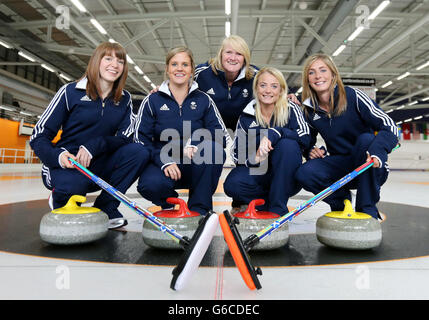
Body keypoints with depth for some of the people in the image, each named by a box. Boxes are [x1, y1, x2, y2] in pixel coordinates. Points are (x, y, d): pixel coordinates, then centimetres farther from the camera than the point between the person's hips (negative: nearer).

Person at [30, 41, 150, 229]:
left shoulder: (124, 99, 5)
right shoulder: (70, 92, -5)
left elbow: (125, 138, -5)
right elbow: (38, 137, -6)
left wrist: (94, 146, -22)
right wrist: (58, 156, -27)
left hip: (97, 167, 3)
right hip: (65, 166, -3)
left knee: (140, 152, -21)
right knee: (73, 185, -37)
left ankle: (105, 207, -10)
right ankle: (59, 199, 3)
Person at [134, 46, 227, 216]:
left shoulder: (204, 100, 4)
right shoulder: (152, 101, 2)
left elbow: (221, 136, -6)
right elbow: (141, 139, -5)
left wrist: (195, 145, -26)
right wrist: (164, 162, -22)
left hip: (196, 168, 1)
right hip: (162, 162, -1)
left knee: (215, 151, -30)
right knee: (149, 185, -33)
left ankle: (199, 209, -13)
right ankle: (169, 203, 6)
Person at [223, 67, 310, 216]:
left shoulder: (291, 110, -5)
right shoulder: (246, 117, 0)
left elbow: (305, 138, -22)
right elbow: (238, 154, -4)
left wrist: (273, 133, -34)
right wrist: (254, 159, -25)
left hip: (286, 178, 0)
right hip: (257, 174, 1)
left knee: (288, 144, -30)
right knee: (232, 185, -28)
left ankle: (278, 207, -19)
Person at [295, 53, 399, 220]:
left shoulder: (353, 96, -13)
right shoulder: (309, 110, 0)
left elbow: (390, 126, -19)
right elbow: (307, 142, 13)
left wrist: (377, 151, -38)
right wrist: (312, 151, -11)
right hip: (341, 167, 2)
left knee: (366, 139, -34)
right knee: (304, 173, -25)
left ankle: (368, 210, -18)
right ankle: (341, 202, 6)